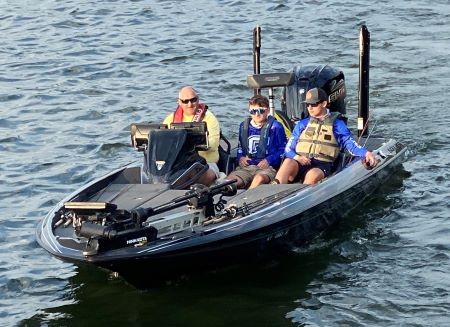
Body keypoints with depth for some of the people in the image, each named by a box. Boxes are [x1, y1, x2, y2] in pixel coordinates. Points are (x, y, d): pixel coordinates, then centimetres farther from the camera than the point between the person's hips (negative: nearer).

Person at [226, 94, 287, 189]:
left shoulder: (275, 127, 3)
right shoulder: (244, 126, 19)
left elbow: (283, 149, 3)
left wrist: (269, 160, -10)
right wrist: (240, 157, 9)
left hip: (267, 167, -5)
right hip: (246, 167, 5)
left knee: (259, 178, -41)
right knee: (228, 181, -24)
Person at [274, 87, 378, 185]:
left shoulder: (337, 125, 15)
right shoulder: (302, 124, 21)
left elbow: (351, 145, 7)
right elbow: (288, 149, 19)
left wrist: (366, 153, -14)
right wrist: (296, 157, -5)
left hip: (321, 165, -2)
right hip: (299, 164, 2)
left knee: (314, 174, -38)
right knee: (289, 162, -34)